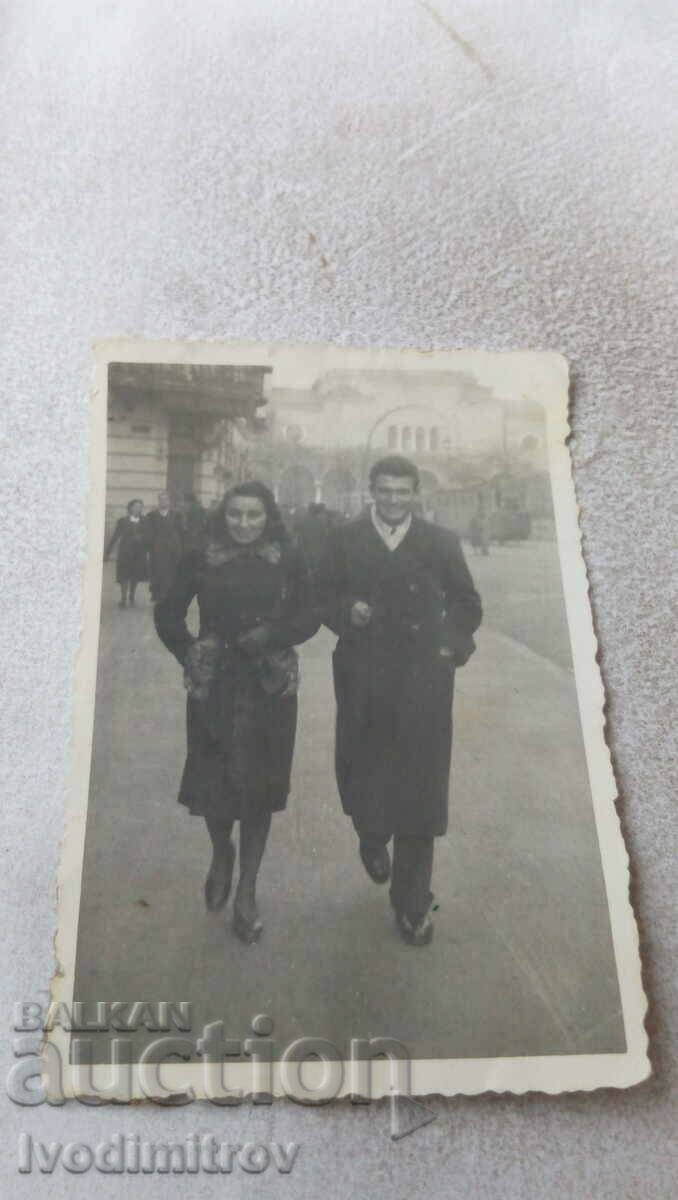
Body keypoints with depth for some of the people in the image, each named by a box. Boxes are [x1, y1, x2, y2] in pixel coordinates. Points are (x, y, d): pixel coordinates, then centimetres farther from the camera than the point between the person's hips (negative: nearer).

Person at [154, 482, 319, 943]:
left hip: (270, 685, 0)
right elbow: (168, 613, 8)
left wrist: (271, 636, -17)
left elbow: (309, 617, -1)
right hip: (213, 685, 1)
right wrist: (188, 651, -3)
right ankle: (221, 854, 38)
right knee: (212, 779, 3)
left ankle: (247, 891, 23)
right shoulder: (200, 559, 0)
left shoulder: (289, 560, -1)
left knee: (259, 785, 6)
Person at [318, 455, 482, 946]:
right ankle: (373, 838, 45)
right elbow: (325, 597, 7)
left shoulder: (441, 542, 5)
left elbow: (467, 602, 13)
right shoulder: (345, 540, 5)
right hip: (363, 680, 0)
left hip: (422, 681, 0)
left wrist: (453, 640, -3)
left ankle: (413, 902, 20)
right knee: (363, 772, 6)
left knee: (419, 786, 4)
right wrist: (346, 611, -14)